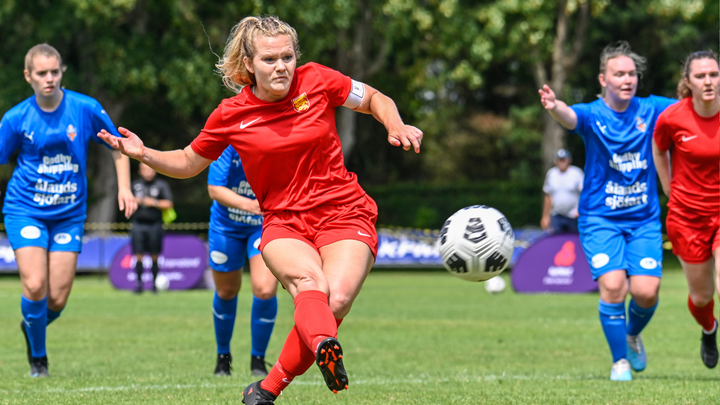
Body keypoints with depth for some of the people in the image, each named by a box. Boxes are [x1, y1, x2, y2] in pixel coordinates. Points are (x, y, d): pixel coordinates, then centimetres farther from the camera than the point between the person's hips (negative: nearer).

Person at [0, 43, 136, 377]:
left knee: (57, 299, -3)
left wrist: (124, 187, -2)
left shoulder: (85, 109, -6)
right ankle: (38, 356, 7)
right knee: (35, 286, -17)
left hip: (69, 214, 1)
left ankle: (32, 328, 33)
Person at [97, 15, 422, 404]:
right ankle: (325, 346, -68)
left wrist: (396, 127, -6)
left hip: (344, 215, 0)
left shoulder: (317, 80, -2)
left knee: (337, 300, -27)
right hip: (283, 223, 0)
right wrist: (144, 154, -2)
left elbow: (375, 100, 15)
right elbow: (189, 163, 16)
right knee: (309, 280, -35)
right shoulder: (231, 115, 0)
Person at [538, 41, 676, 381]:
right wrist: (554, 106, -53)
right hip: (600, 219, -2)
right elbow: (570, 117, -29)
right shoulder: (592, 114, -7)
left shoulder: (651, 110, 2)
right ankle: (620, 361, 0)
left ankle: (633, 334, 24)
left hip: (644, 219, 2)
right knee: (613, 286, -19)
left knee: (646, 291, -11)